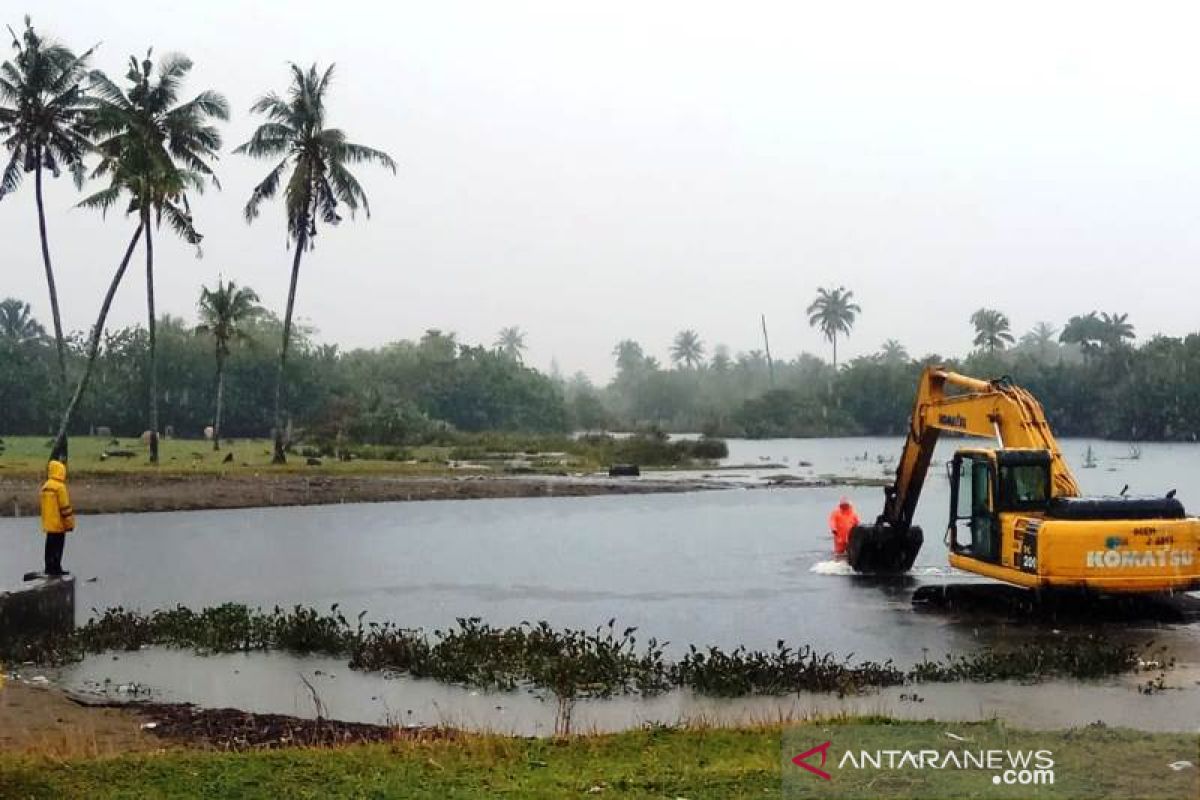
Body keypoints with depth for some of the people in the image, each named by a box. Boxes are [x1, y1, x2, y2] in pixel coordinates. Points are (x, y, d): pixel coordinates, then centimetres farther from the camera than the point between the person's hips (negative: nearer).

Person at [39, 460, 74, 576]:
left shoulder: (45, 486, 9)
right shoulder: (60, 487, -17)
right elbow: (65, 507, -17)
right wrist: (70, 523, -10)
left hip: (48, 524, 8)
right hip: (58, 524, -8)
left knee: (50, 546, 13)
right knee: (57, 547, -3)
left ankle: (49, 568, 18)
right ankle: (56, 568, -2)